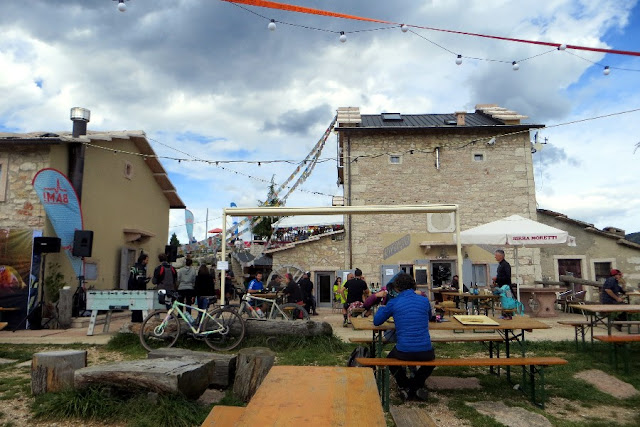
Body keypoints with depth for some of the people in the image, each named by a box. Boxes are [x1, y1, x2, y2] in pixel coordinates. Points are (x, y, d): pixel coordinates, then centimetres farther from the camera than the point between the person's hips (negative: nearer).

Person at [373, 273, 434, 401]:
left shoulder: (393, 303, -2)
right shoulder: (424, 301, 5)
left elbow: (376, 321, 10)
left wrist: (382, 307, 30)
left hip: (404, 352, -1)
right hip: (425, 352, 2)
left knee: (390, 358, 34)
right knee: (431, 358, 38)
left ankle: (405, 386, 18)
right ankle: (417, 385, 21)